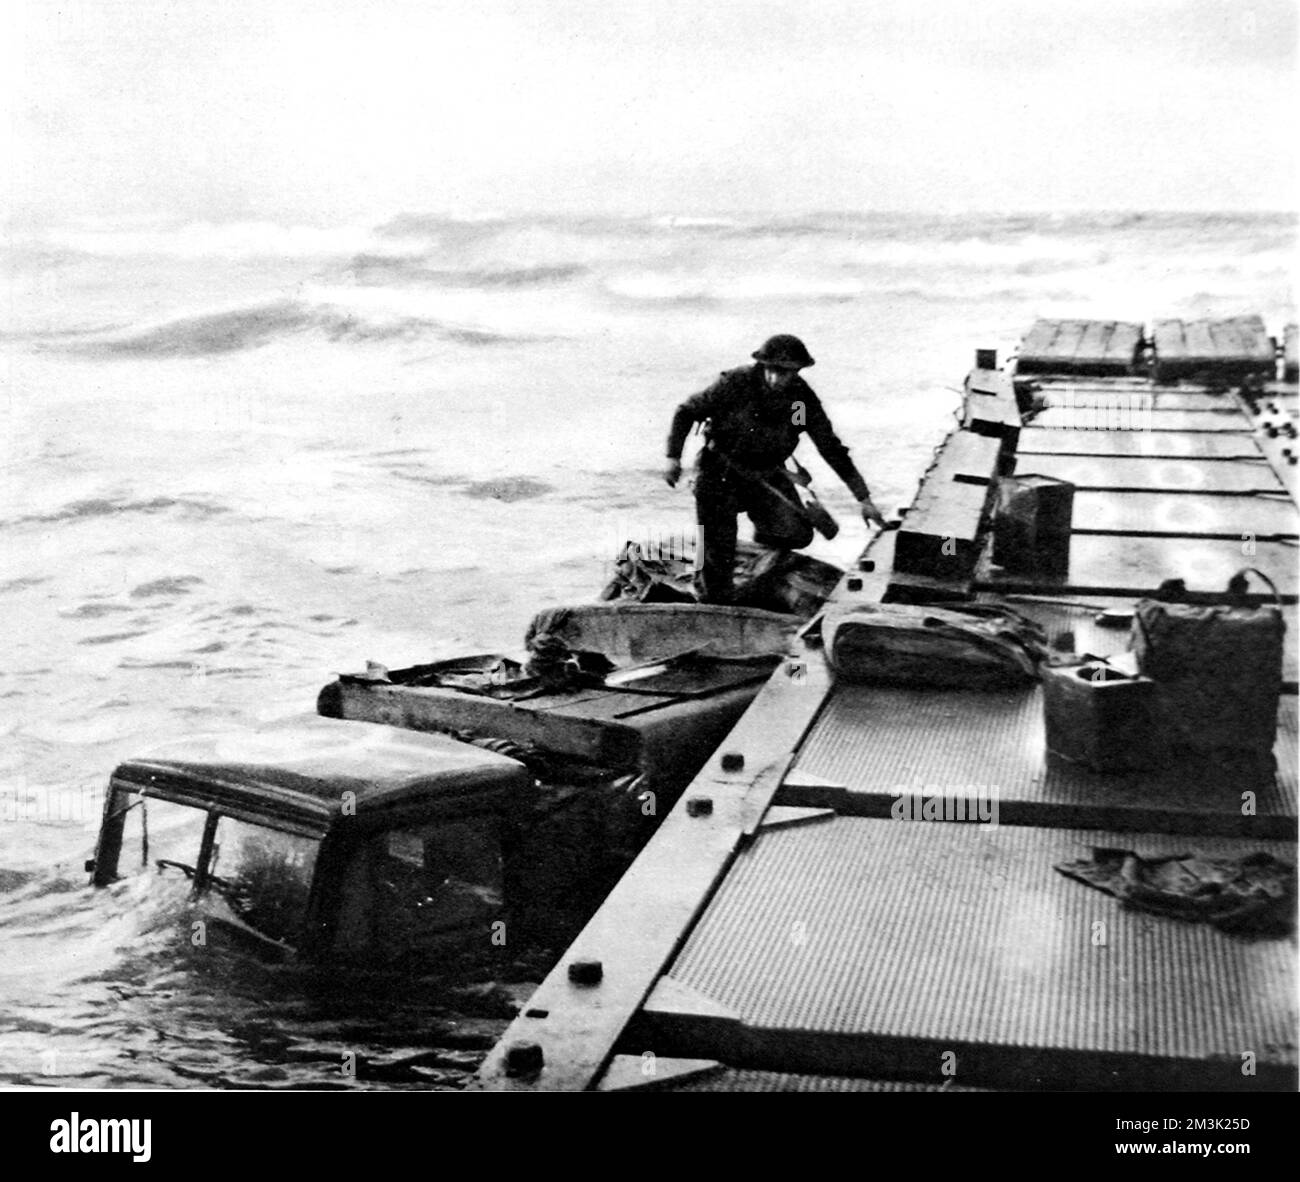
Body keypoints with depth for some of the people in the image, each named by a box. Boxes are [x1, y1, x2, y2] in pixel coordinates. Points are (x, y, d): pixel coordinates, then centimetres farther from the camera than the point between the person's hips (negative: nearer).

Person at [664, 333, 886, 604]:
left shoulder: (803, 399, -11)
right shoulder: (737, 383, -19)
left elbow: (832, 449, -4)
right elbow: (687, 412, -10)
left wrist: (864, 498, -5)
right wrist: (673, 457, -19)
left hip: (766, 475, 3)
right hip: (721, 473, -3)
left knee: (798, 534, -16)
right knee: (717, 551, -7)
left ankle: (764, 536, 18)